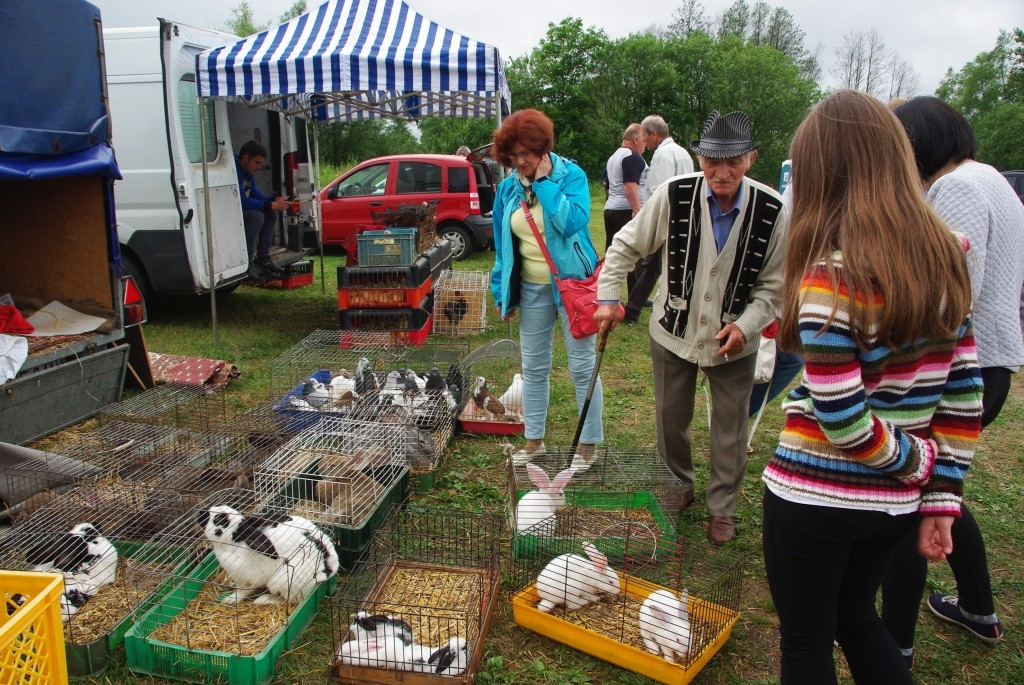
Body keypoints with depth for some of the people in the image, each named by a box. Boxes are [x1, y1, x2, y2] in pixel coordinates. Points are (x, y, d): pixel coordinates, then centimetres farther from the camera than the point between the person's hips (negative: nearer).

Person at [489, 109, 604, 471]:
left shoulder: (571, 175, -9)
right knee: (533, 367, 11)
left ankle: (588, 444, 15)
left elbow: (573, 222, -27)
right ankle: (534, 439, 26)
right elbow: (502, 246, 11)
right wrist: (502, 292, 9)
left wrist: (544, 182, -19)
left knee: (582, 366, 2)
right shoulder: (508, 188, 4)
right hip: (531, 289, 5)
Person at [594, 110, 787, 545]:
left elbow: (774, 284, -6)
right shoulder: (675, 195, -17)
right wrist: (607, 298, -10)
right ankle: (678, 487, 44)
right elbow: (626, 245, -4)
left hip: (733, 341, 0)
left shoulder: (773, 211, -17)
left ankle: (722, 508, 34)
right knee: (671, 419, 17)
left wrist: (745, 326, -20)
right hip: (673, 330, 1)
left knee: (730, 428, 11)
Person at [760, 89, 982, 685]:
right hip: (894, 501, 7)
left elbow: (840, 418, -23)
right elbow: (964, 392, 2)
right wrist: (941, 496, 7)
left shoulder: (832, 273, -22)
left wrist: (919, 461, -6)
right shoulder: (945, 256, 0)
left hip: (814, 497, -7)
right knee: (855, 613, 29)